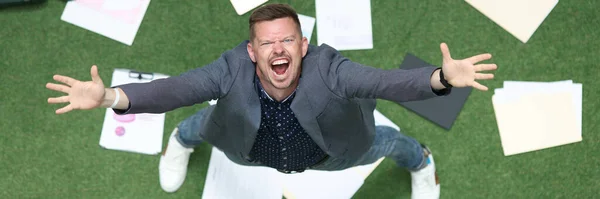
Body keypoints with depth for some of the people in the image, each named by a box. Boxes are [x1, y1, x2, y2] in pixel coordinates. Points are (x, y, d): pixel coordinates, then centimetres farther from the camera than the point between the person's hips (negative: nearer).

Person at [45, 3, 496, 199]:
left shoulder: (328, 69, -44)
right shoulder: (234, 69, -41)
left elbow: (387, 82, -57)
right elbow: (174, 89, -51)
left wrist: (442, 78, -76)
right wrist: (109, 97, -67)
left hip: (334, 147, -1)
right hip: (251, 146, 1)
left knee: (375, 142, 30)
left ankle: (418, 158, 66)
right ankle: (183, 139, 71)